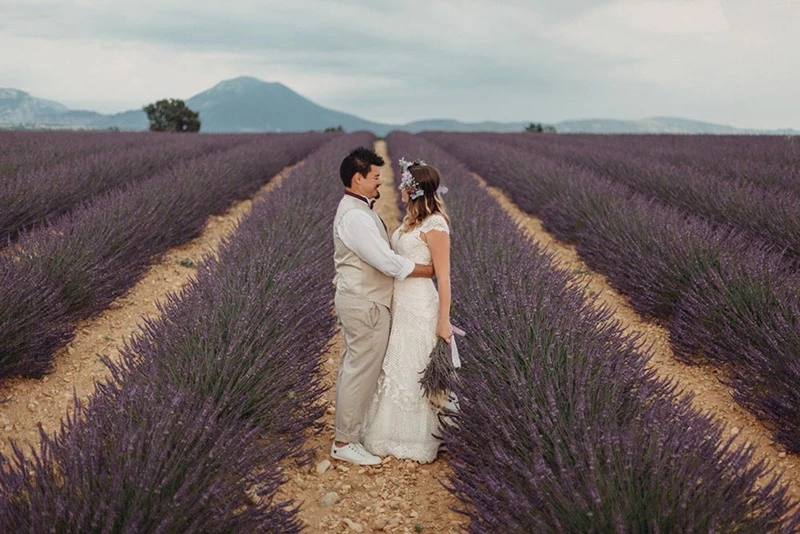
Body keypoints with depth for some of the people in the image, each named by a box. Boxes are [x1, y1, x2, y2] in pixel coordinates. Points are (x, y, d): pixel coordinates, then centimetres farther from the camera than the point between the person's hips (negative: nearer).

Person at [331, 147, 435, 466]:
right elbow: (389, 263, -24)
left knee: (353, 366, 18)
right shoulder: (355, 216, -22)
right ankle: (345, 442, 6)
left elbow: (379, 254, 14)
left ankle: (346, 430, 30)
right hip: (365, 304, -11)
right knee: (363, 371, -3)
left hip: (357, 300, 11)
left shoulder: (356, 209, 12)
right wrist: (431, 270, -14)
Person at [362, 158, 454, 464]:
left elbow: (443, 277, -17)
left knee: (416, 373, 3)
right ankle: (397, 435, 32)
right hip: (400, 304, 9)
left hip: (419, 307, -9)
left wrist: (444, 321, -17)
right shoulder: (412, 220, 11)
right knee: (397, 369, 16)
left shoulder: (434, 225, -16)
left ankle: (418, 442, 20)